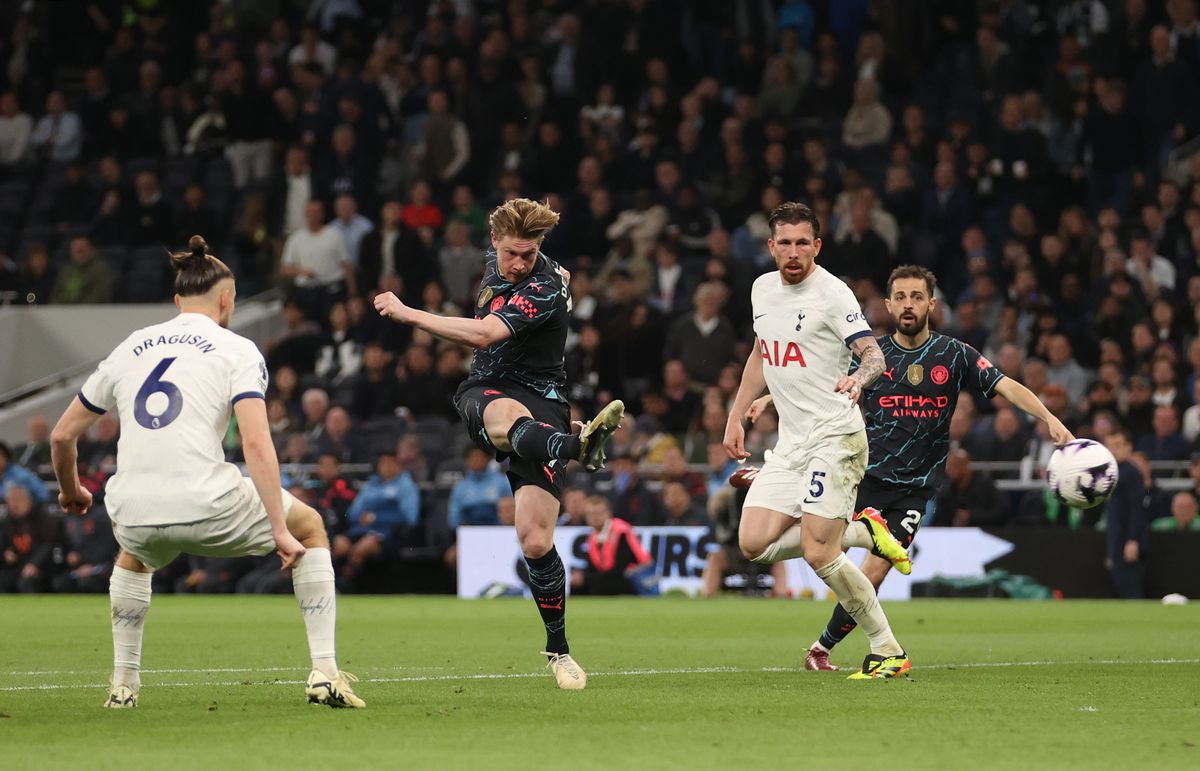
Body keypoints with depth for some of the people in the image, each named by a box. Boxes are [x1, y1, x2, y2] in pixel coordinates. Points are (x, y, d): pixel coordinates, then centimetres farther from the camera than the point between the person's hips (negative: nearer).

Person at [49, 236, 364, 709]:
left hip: (132, 511, 4)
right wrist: (280, 531, -9)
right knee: (311, 527, 23)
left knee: (134, 555, 42)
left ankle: (123, 683, 33)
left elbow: (62, 435, 24)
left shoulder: (130, 348, 19)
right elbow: (255, 443, -9)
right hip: (206, 506, -4)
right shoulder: (236, 350, 6)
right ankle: (324, 673, 13)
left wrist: (70, 492, 43)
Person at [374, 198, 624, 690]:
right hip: (485, 391, 4)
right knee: (510, 418, -40)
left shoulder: (545, 286, -19)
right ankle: (579, 446, -73)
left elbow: (483, 334, -30)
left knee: (535, 539, -14)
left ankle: (558, 650, 5)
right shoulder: (497, 262, 6)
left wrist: (406, 313, -26)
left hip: (541, 399, -4)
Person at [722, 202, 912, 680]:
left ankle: (888, 652, -5)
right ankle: (861, 533, 13)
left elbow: (874, 355, -18)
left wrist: (858, 378, -40)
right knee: (754, 544, -6)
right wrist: (735, 418, 24)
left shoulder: (832, 293, -11)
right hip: (790, 442, 8)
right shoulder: (763, 289, 12)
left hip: (835, 437, -8)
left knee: (817, 553, -17)